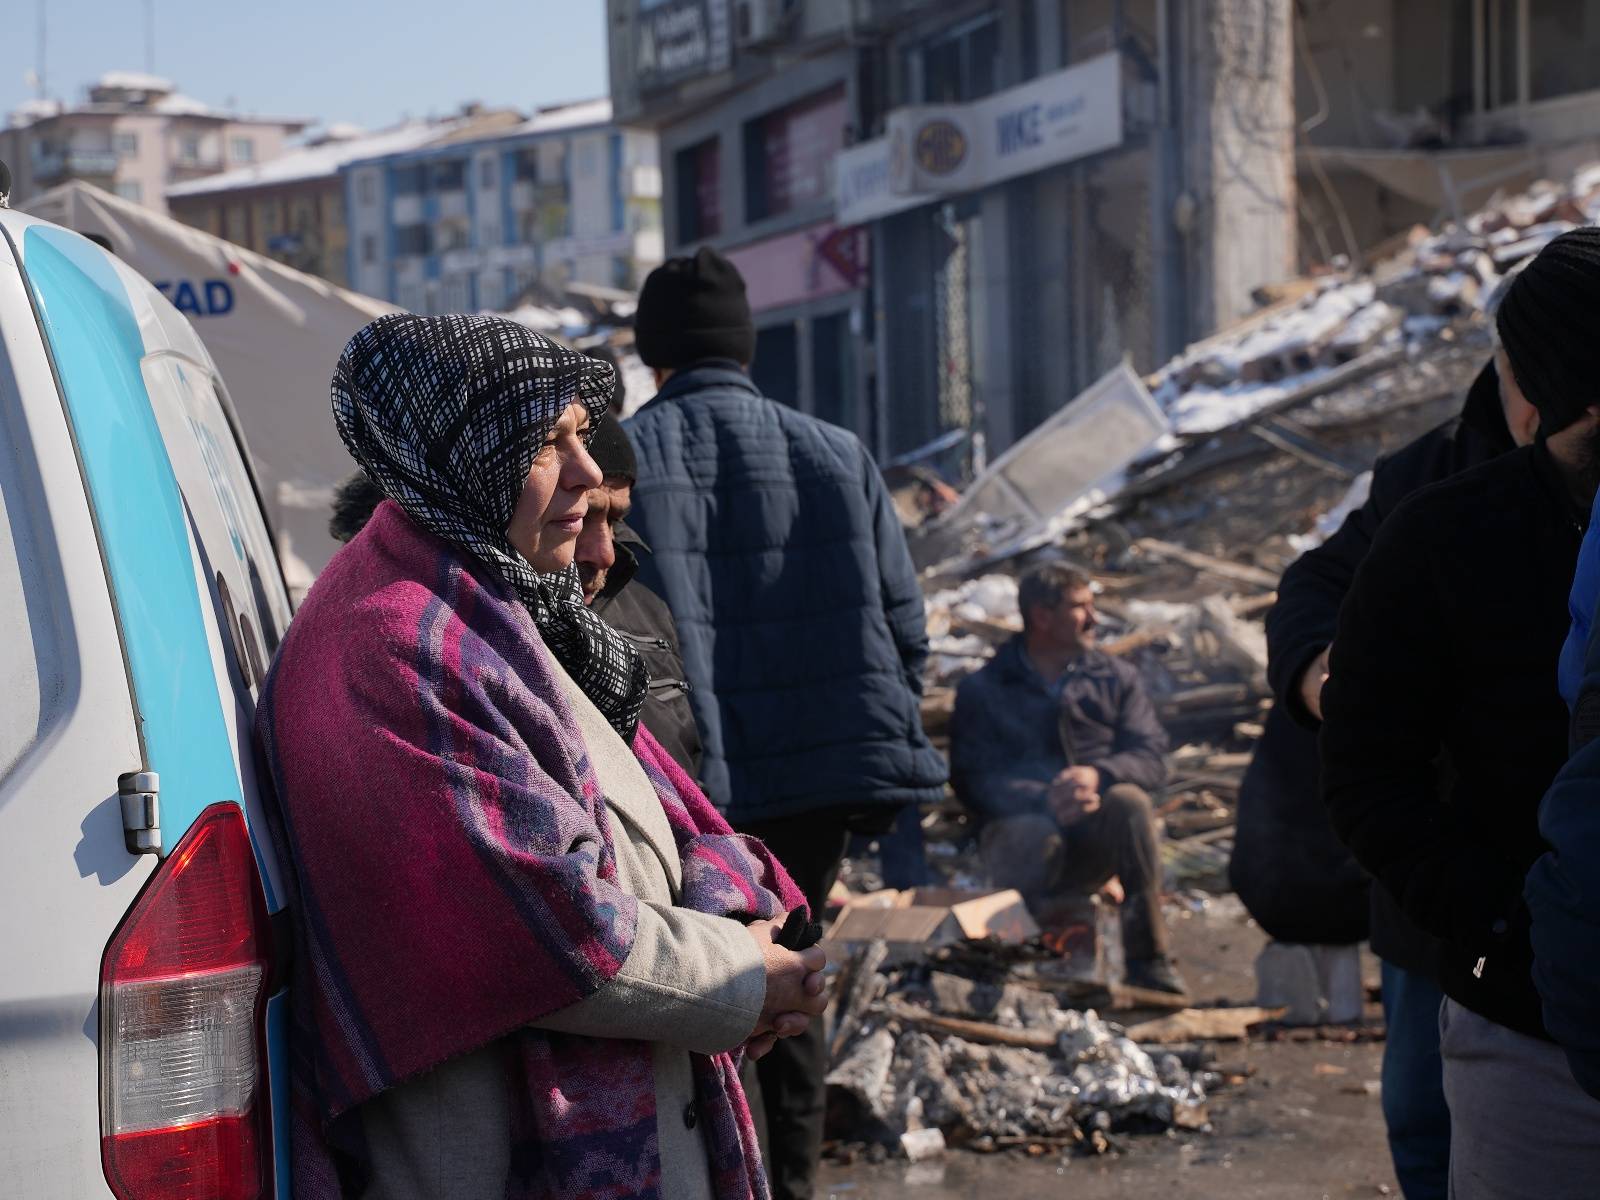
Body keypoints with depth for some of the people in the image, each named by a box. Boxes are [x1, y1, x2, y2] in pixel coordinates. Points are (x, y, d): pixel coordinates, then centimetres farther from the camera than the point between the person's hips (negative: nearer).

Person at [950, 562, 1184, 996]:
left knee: (1129, 801, -32)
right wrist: (1044, 798, -24)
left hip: (1098, 838, 2)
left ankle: (1148, 957, -27)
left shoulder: (1115, 677, 17)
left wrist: (1098, 774, -20)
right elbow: (973, 781, -5)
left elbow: (1151, 756, 3)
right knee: (1037, 839, -38)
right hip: (1021, 826, -2)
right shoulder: (982, 691, 9)